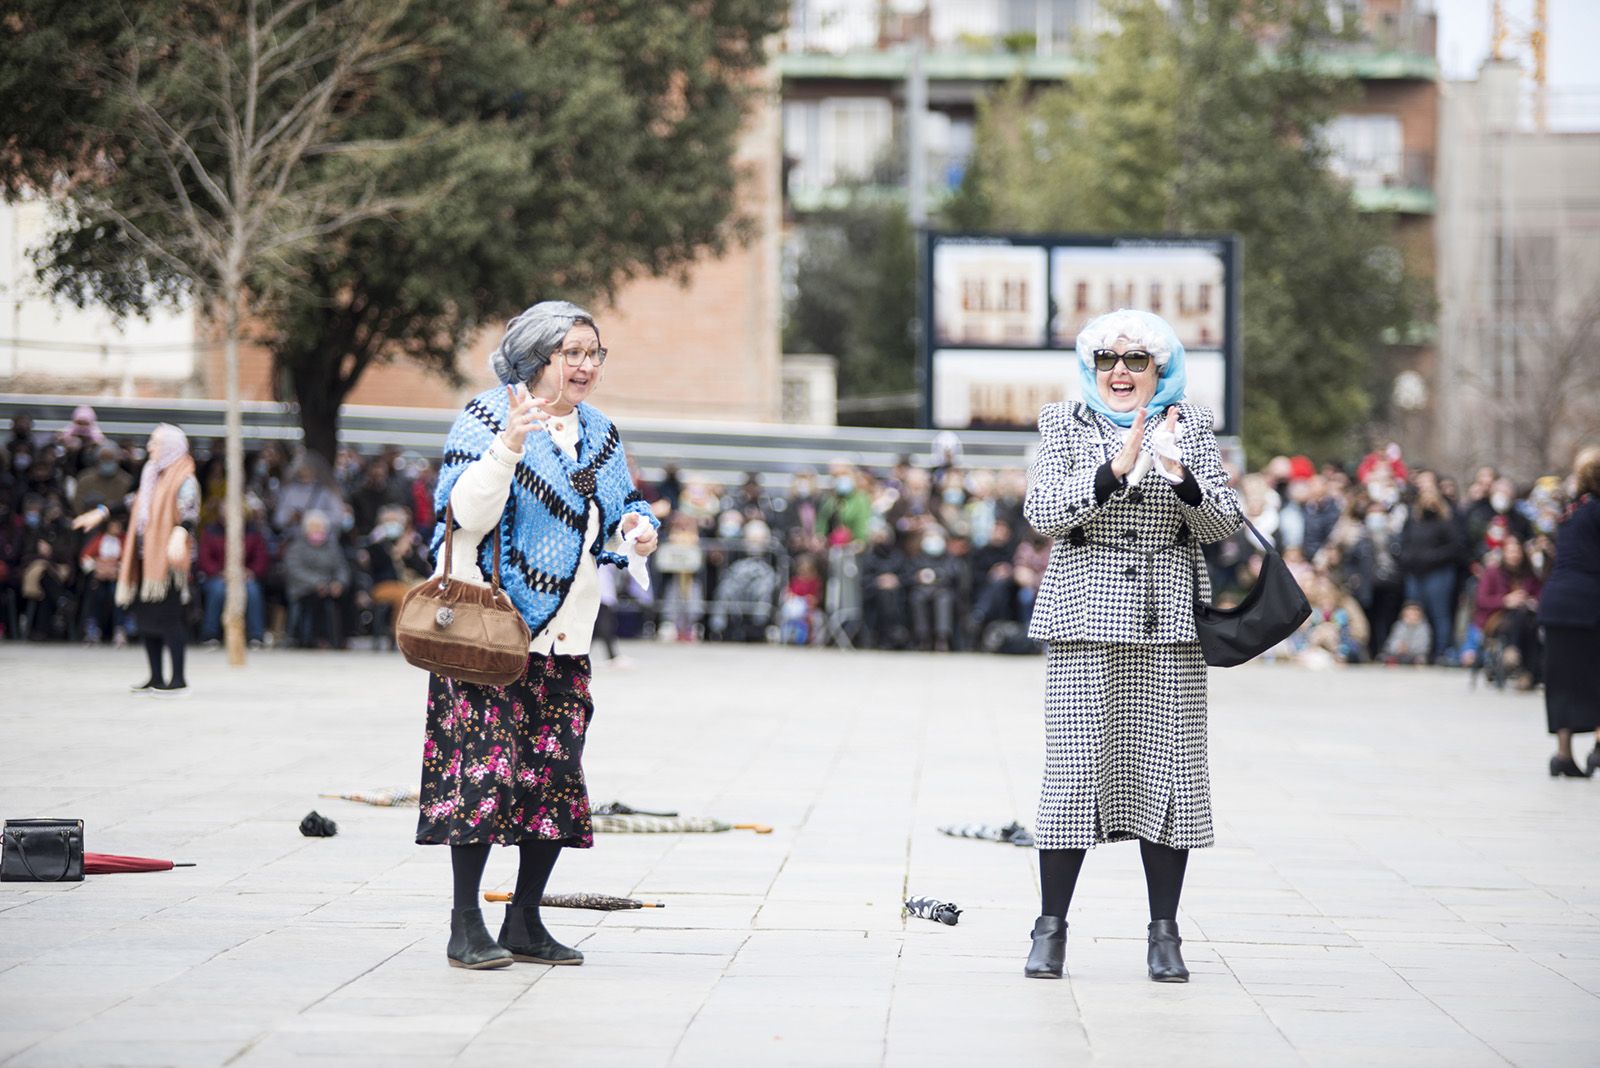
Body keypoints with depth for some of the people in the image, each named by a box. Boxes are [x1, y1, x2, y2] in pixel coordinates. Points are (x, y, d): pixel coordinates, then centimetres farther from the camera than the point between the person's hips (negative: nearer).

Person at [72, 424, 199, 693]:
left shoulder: (184, 480, -8)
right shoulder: (152, 475, 18)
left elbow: (190, 512, -20)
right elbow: (134, 503, 30)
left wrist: (179, 533, -39)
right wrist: (102, 512, 29)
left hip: (167, 556, -9)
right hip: (146, 555, 9)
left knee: (167, 614, -10)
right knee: (144, 615, 8)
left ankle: (178, 678, -6)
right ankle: (156, 677, 14)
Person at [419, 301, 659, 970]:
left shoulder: (599, 433, 15)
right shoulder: (487, 417, -6)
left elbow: (624, 507, 25)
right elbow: (468, 514, -16)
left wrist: (636, 527, 1)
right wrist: (509, 444, -28)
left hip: (563, 638, 7)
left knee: (555, 772, 5)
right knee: (485, 765, -12)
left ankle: (525, 921, 15)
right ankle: (466, 925, -6)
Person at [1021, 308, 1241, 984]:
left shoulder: (1190, 426, 10)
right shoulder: (1064, 425, 7)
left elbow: (1225, 524, 4)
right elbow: (1041, 511, -7)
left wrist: (1180, 476, -15)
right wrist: (1116, 469, -18)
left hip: (1168, 623, 1)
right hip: (1085, 622, -1)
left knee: (1167, 767, -1)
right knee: (1074, 767, -5)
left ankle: (1164, 933, 6)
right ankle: (1051, 928, 4)